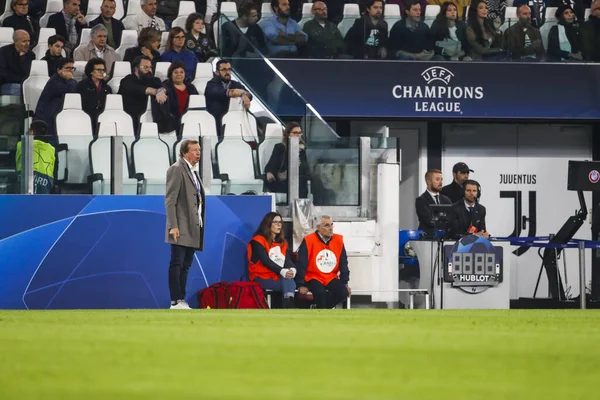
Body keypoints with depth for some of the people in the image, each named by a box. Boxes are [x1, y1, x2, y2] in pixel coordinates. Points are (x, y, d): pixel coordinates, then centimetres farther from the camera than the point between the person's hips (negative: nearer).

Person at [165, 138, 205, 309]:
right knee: (177, 264, -7)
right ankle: (175, 302, -9)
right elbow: (170, 200, -14)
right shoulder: (177, 169, -8)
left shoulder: (194, 171, 18)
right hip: (181, 228, -8)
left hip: (193, 228, 8)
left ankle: (182, 300, 10)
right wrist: (173, 226, -21)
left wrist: (200, 226, 13)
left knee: (186, 266, 8)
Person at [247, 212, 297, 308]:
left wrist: (292, 269, -22)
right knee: (289, 283, -31)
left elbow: (287, 260, 3)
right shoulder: (258, 241, -4)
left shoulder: (283, 242, 17)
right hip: (262, 279, -5)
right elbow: (265, 261, -17)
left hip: (279, 278, 5)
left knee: (288, 281, -32)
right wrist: (282, 271, -31)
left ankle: (289, 306, -51)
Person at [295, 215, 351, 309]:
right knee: (320, 292, -33)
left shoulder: (338, 240, 0)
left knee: (343, 292, -21)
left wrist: (345, 283, 5)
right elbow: (301, 265, -9)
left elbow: (343, 264, 8)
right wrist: (301, 285, -11)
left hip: (331, 278, 4)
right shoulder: (309, 241, -12)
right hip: (314, 277, -4)